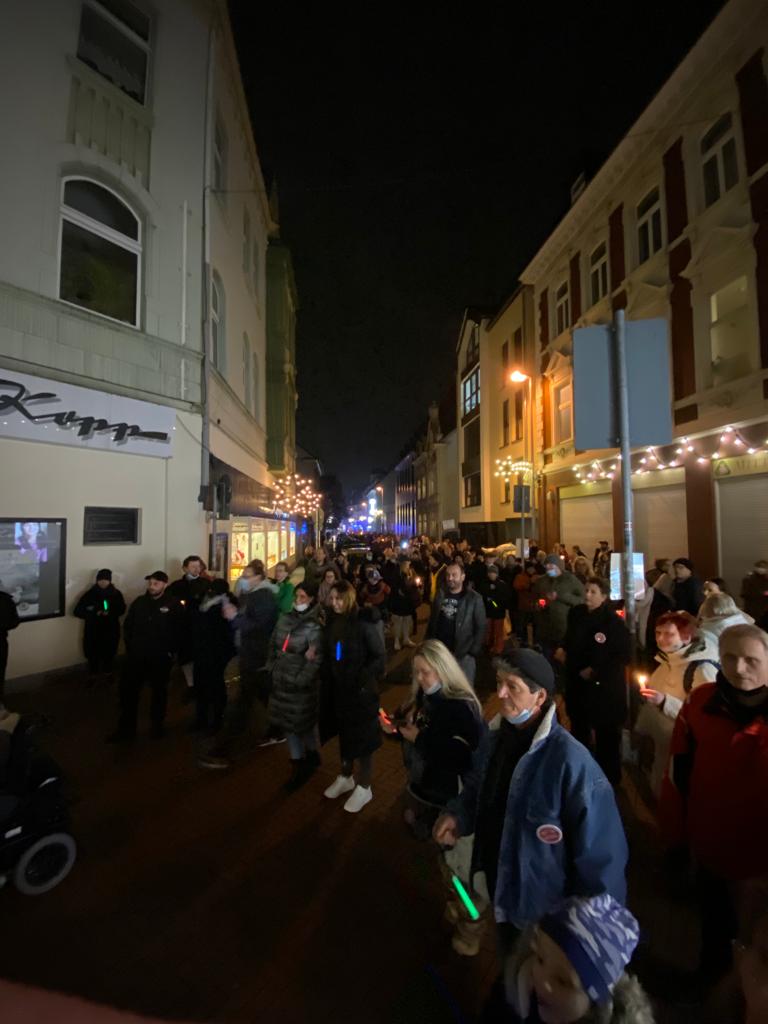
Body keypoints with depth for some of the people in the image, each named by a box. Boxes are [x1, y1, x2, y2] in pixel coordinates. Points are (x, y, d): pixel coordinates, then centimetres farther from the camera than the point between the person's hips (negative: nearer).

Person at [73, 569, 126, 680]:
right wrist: (94, 613, -21)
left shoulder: (116, 594, -2)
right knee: (93, 655, 4)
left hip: (111, 631, 1)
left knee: (109, 654, 10)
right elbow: (77, 611, -9)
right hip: (93, 632, -1)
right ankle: (93, 675, 28)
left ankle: (107, 673, 34)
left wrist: (110, 613, -14)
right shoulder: (90, 594, -7)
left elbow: (122, 610, 5)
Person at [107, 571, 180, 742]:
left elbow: (179, 631, -9)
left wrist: (170, 651, -10)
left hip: (160, 658, -3)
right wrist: (130, 647, 6)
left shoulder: (173, 605, -10)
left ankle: (157, 725, 32)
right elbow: (127, 626, 12)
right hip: (136, 656, 4)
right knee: (128, 691, 7)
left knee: (159, 692, 13)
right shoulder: (139, 602, 4)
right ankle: (126, 729, 24)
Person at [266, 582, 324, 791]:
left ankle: (311, 756, 35)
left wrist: (300, 680, -18)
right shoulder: (284, 618, 2)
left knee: (303, 723, 7)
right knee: (287, 722, 14)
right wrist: (271, 668, 7)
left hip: (301, 683, -6)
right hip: (281, 681, 6)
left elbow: (316, 659, -17)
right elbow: (273, 644, 11)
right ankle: (298, 766, 32)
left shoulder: (313, 626, -15)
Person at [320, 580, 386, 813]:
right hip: (338, 687, 6)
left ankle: (364, 787, 27)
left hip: (361, 689, -6)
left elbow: (379, 657, -14)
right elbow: (329, 655, 9)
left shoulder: (364, 623, -18)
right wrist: (328, 680, 2)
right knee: (344, 733, 21)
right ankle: (346, 776, 42)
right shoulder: (333, 621, -1)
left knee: (362, 736, 8)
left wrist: (364, 679, -21)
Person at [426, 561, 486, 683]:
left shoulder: (474, 598, -8)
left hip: (463, 654, -4)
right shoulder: (440, 595, 4)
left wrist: (474, 652, -10)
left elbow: (481, 627, -6)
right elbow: (432, 621, 11)